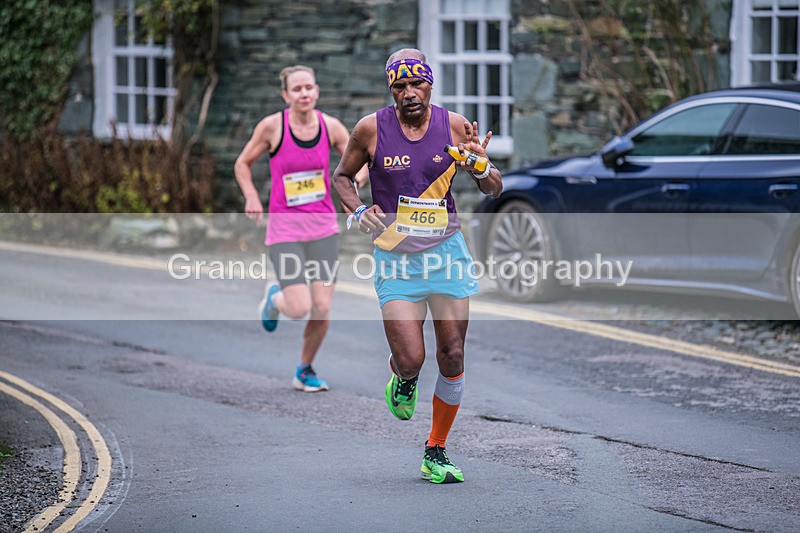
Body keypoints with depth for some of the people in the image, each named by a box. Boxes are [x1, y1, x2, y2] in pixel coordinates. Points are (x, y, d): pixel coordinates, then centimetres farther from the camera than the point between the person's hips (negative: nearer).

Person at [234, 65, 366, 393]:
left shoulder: (330, 127, -2)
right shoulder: (272, 126, -8)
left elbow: (359, 163, 9)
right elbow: (243, 164, 5)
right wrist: (251, 197, -11)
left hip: (323, 227, 3)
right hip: (284, 230, -3)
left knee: (322, 308, -2)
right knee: (299, 309, -14)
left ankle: (305, 371, 22)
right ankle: (274, 298, 24)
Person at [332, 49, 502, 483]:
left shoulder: (455, 126, -1)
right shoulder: (371, 129, -5)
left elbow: (494, 190, 7)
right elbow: (341, 176, 11)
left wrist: (480, 167, -15)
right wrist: (358, 211, -8)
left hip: (447, 251, 2)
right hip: (395, 257, -2)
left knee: (452, 359, 1)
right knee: (411, 359, -12)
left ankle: (436, 454, 17)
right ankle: (403, 380, 27)